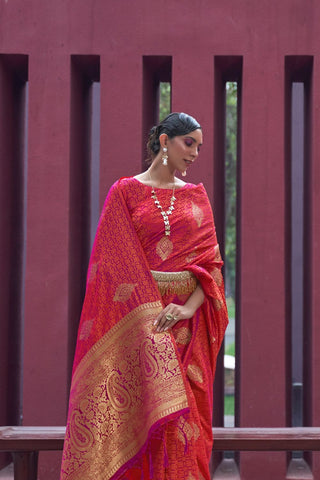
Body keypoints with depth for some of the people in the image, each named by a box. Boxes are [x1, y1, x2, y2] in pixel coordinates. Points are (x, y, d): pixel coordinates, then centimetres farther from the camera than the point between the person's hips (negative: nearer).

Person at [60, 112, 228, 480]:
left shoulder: (196, 196, 13)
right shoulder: (125, 192, 3)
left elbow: (212, 261, 6)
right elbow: (116, 261, -4)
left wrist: (189, 308, -11)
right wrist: (151, 316, -15)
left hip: (188, 321, 3)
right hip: (135, 316, -3)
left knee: (186, 417, 0)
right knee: (138, 415, -5)